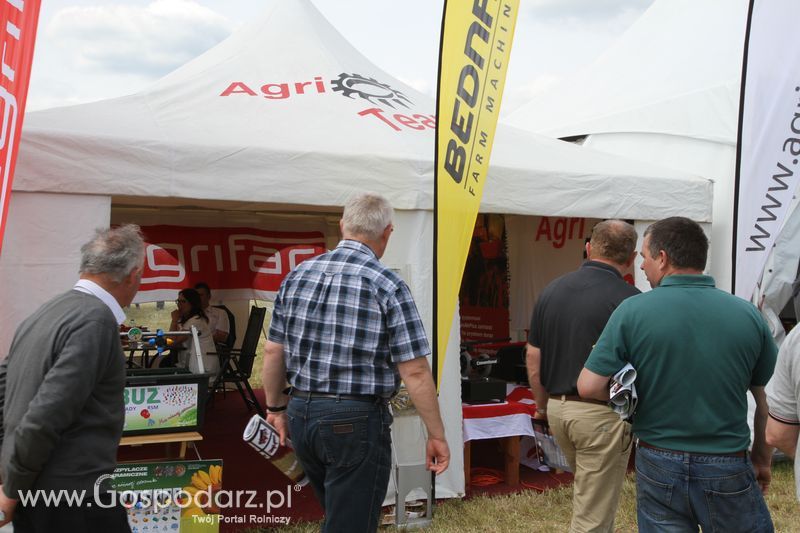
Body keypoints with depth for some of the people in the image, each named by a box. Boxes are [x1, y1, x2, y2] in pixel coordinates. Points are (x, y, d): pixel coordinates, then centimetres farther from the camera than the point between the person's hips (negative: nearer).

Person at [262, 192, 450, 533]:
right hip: (356, 420, -6)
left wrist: (275, 408, 20)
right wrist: (436, 435, -5)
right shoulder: (387, 286, -13)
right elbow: (414, 371, -14)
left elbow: (273, 352, 7)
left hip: (302, 415, 6)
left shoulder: (296, 277, 3)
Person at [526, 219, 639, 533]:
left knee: (588, 493, 27)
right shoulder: (629, 300, -14)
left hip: (558, 408, 6)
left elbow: (533, 360, 7)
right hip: (602, 413, -6)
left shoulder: (551, 291, 3)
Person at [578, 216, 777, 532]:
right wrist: (762, 458, 17)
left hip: (658, 467, -1)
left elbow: (589, 387, -14)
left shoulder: (632, 311, -12)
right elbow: (769, 400, 4)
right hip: (728, 470, 1)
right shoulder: (748, 315, -5)